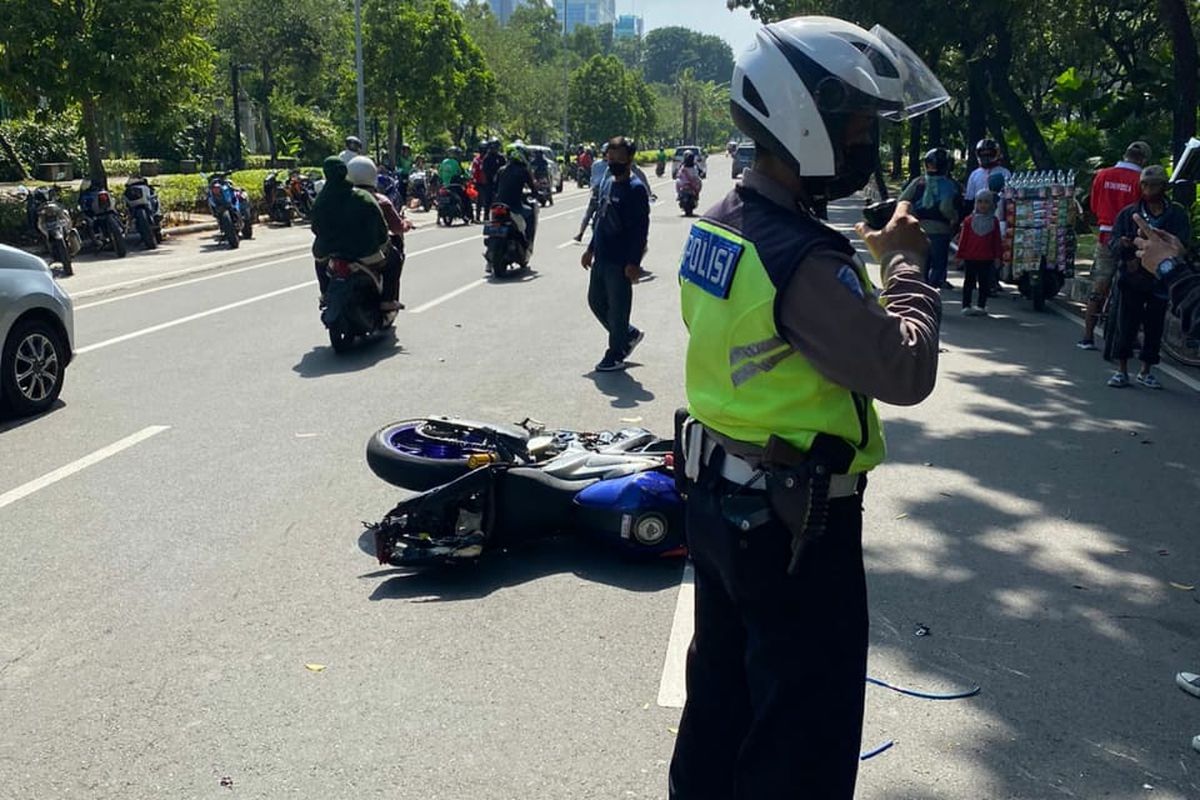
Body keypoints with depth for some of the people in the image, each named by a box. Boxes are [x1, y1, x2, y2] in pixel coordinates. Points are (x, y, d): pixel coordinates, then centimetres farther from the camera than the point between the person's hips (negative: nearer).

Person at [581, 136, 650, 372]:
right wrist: (591, 248, 20)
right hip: (601, 258, 9)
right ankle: (629, 335, 33)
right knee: (596, 301, 17)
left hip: (620, 262, -9)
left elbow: (641, 228, -18)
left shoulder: (636, 189, -14)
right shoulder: (608, 182, 11)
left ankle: (615, 356, 13)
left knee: (618, 309, 1)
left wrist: (634, 263, -22)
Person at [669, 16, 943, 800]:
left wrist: (862, 262, 2)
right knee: (803, 730, 9)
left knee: (721, 688, 25)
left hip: (718, 497, 9)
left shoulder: (718, 224, 2)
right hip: (796, 524, -9)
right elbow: (906, 371, -23)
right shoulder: (803, 259, -27)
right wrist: (907, 265, -11)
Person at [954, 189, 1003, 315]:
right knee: (969, 282, 3)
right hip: (970, 257, -1)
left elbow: (997, 240, 6)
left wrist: (997, 256, 3)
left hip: (987, 258, 1)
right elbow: (963, 238, 3)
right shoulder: (969, 220, 2)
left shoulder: (994, 221, 5)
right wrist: (960, 255, 1)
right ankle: (966, 306, 6)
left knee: (984, 283, 5)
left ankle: (981, 306, 12)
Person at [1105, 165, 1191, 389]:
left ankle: (1146, 371, 17)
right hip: (1132, 280, 0)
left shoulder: (1177, 215, 3)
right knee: (1126, 324, -2)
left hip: (1161, 280, 0)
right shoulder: (1128, 214, 6)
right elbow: (1113, 246, 1)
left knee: (1154, 326, 5)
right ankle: (1122, 370, 7)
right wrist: (1123, 245, -24)